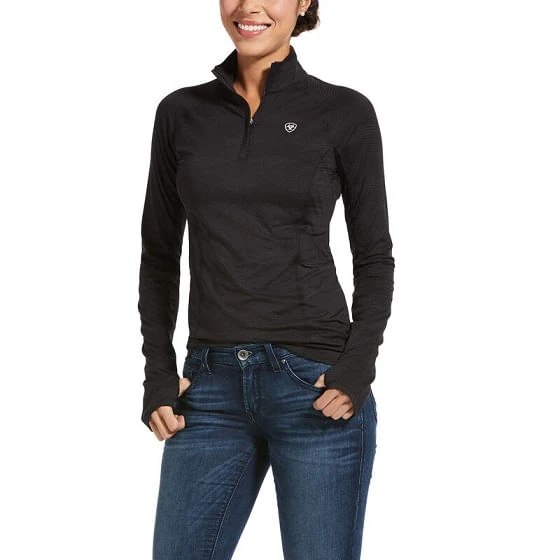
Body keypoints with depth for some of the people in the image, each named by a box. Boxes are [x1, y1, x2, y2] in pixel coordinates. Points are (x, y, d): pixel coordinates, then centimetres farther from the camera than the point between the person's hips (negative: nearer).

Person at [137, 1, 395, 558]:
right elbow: (159, 256, 13)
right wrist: (158, 373, 2)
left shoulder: (345, 112, 1)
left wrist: (359, 366, -10)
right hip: (211, 387, 3)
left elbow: (374, 255, 4)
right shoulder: (181, 113, 8)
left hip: (316, 386, -2)